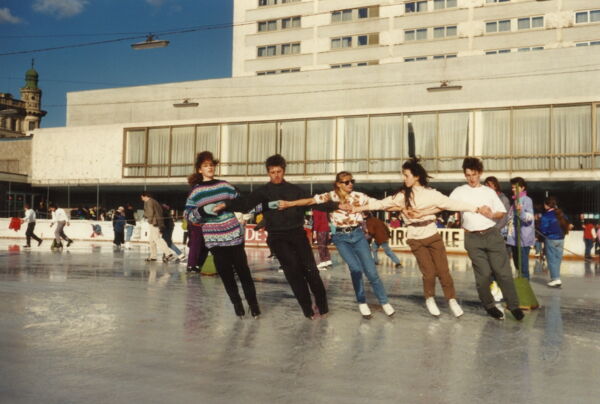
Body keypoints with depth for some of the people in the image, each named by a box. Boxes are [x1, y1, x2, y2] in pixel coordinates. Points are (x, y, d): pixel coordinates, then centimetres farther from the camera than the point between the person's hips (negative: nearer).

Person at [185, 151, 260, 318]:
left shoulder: (224, 185, 5)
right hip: (214, 239, -1)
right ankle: (237, 303, 20)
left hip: (234, 234, 1)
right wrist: (203, 210, -17)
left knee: (243, 270, 1)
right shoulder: (196, 191, 2)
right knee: (226, 273, 4)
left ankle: (253, 303, 12)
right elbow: (189, 216, 1)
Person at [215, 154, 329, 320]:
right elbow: (245, 203, -14)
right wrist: (227, 205, -28)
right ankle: (308, 309, -2)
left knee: (310, 269, -4)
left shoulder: (295, 189, 10)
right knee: (294, 271, -8)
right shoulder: (263, 191, 1)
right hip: (277, 237, -2)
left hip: (297, 233, 2)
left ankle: (322, 305, 10)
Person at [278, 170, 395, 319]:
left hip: (358, 235, 2)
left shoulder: (359, 196, 0)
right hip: (341, 238, -2)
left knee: (371, 271, -2)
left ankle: (385, 302, 15)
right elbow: (310, 201, -12)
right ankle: (362, 303, 5)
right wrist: (289, 203, -21)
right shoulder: (331, 197, -6)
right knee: (356, 268, -16)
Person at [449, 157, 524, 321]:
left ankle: (513, 305, 7)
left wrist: (492, 215, -9)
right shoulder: (459, 192, 4)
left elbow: (502, 212, 12)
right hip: (473, 238, -1)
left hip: (492, 235, 1)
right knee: (483, 274, 1)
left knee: (503, 271, -2)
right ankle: (489, 306, 19)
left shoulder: (489, 192, 10)